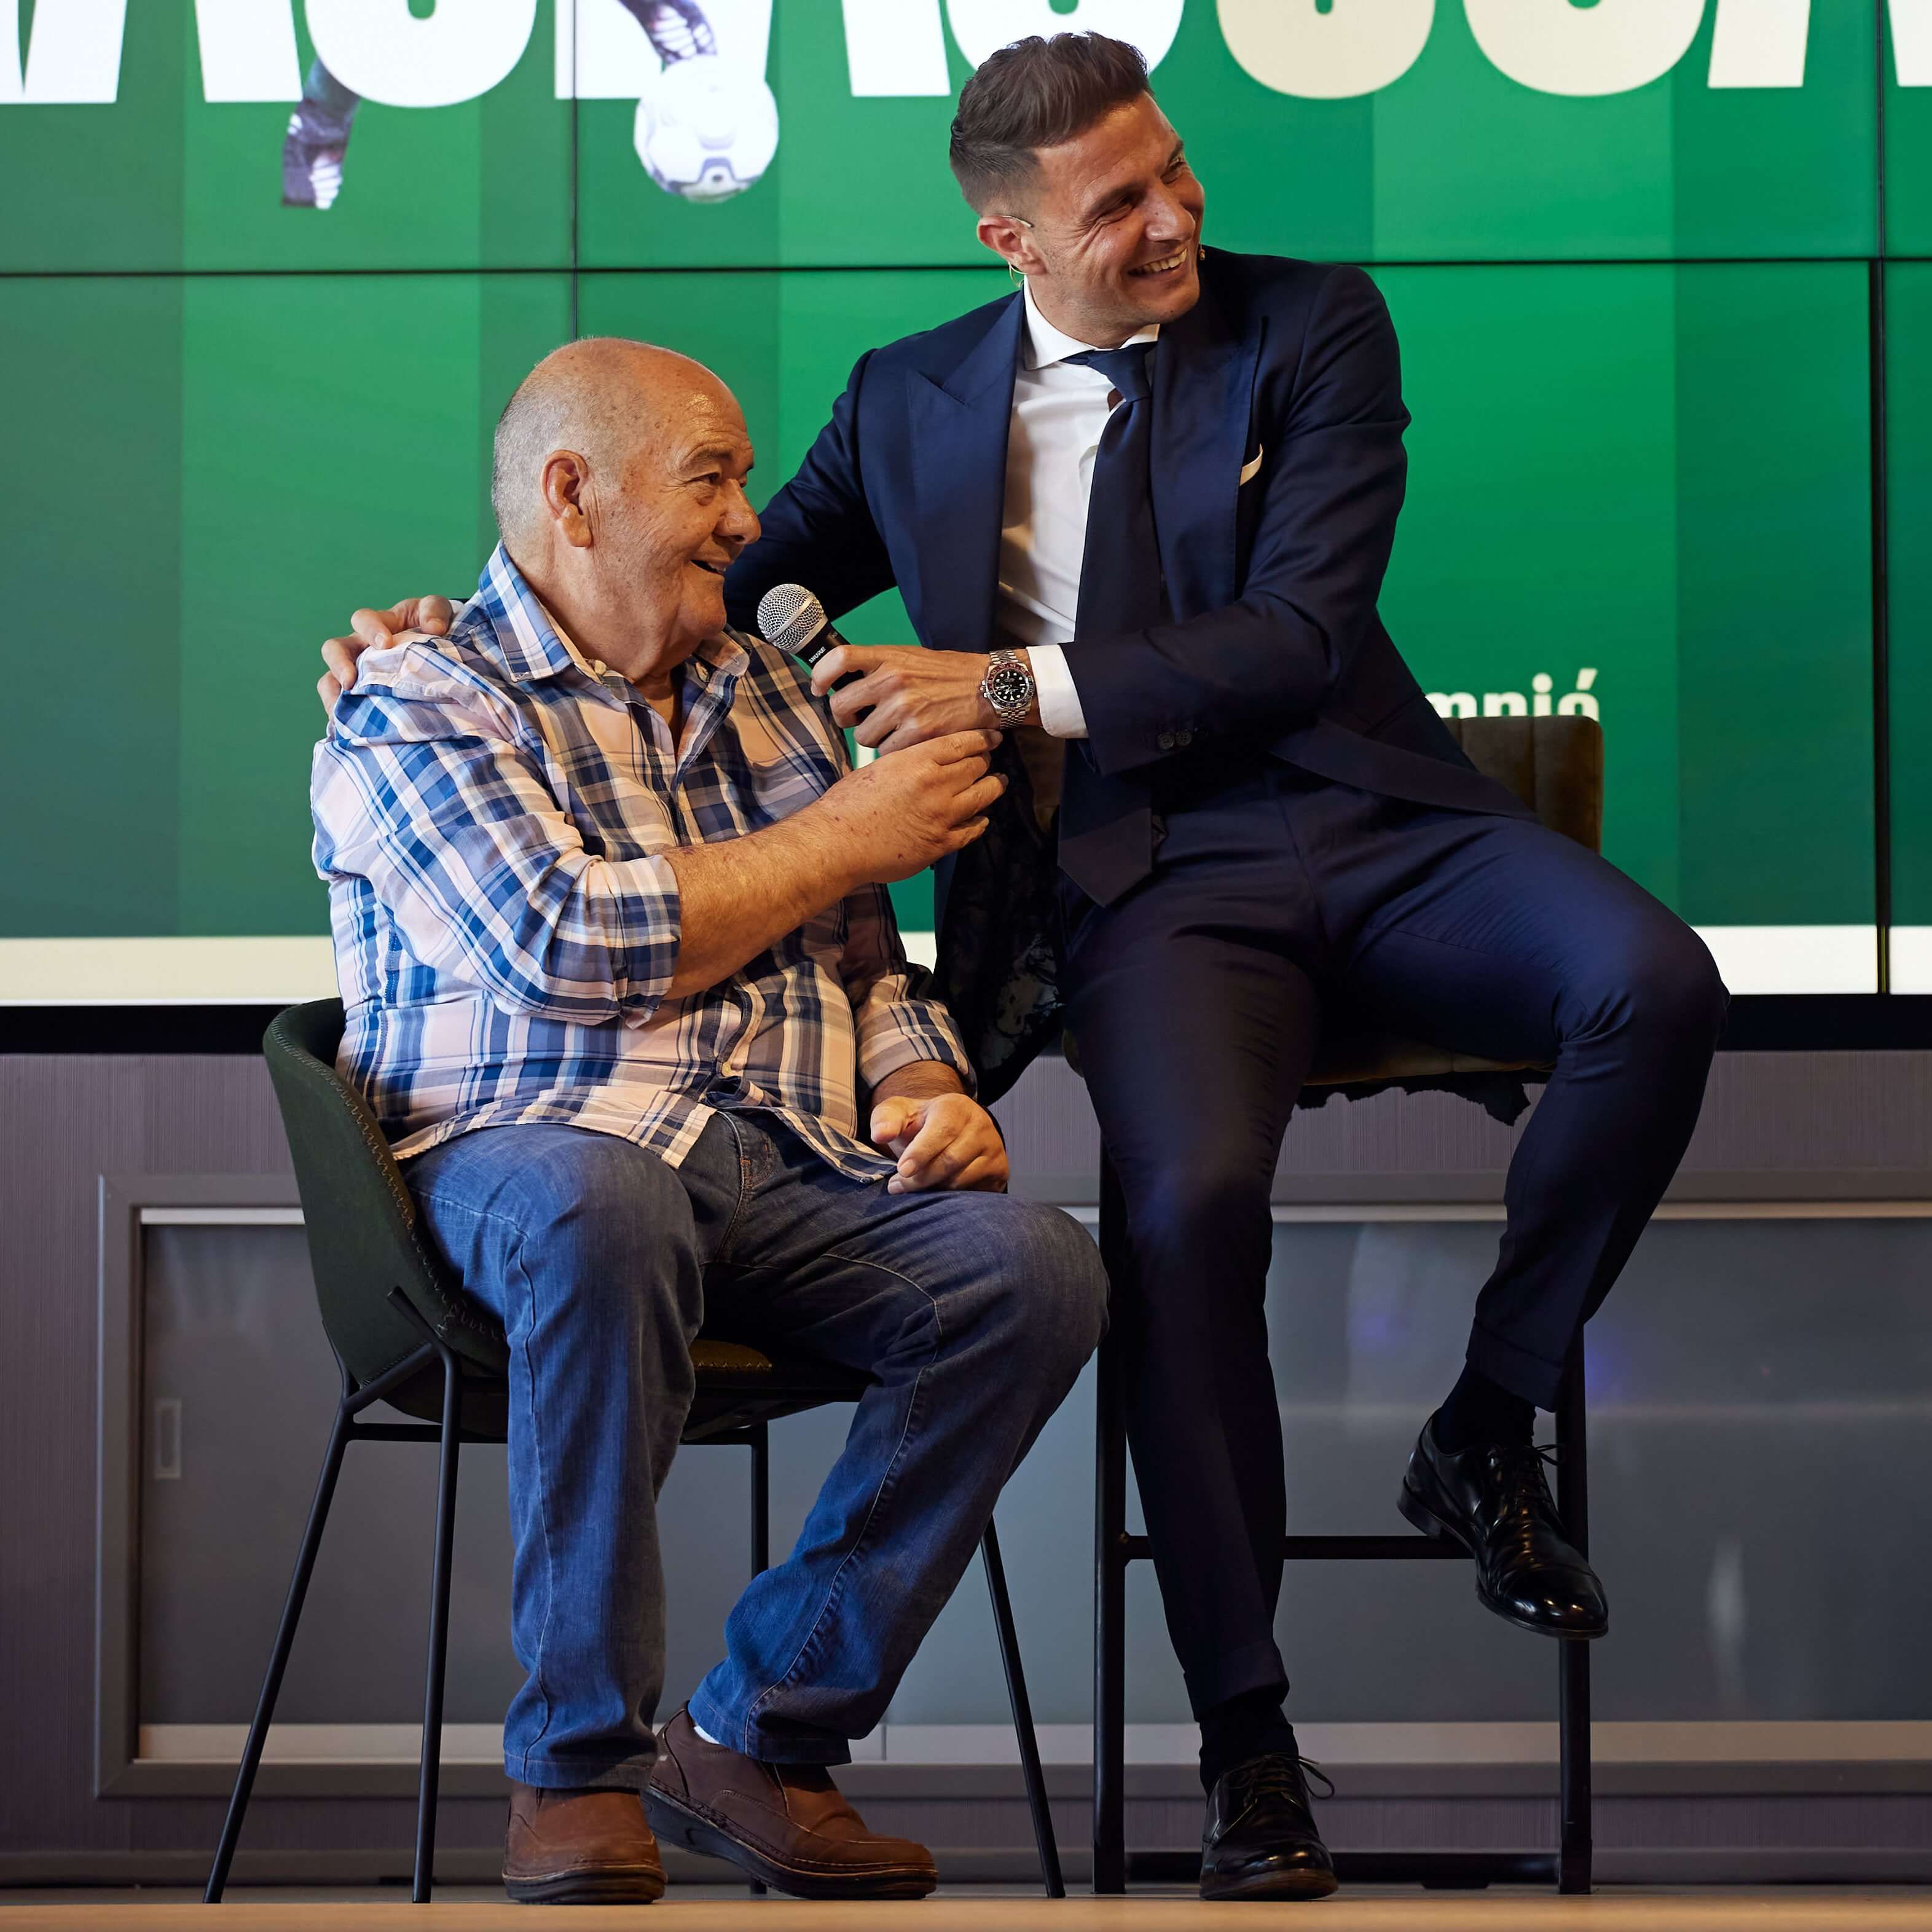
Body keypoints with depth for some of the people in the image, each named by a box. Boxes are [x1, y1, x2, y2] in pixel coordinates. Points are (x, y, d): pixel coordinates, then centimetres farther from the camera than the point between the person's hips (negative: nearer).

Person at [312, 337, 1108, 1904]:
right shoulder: (414, 712, 3)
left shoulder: (762, 694, 25)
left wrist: (924, 1091, 3)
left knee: (1037, 1269, -24)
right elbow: (569, 950, -12)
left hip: (790, 1173, 6)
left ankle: (764, 1730, -14)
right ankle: (578, 1764, -29)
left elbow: (868, 957, 27)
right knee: (605, 1210, -42)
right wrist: (842, 841, -2)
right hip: (536, 1147, -5)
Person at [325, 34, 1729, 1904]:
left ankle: (1484, 1432, -5)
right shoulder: (912, 402, 12)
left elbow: (1300, 637, -6)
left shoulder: (1313, 328, 5)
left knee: (1653, 992, -29)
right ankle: (1243, 1728, -17)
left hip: (1367, 823, 1)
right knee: (1188, 1201, -31)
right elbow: (725, 583, 20)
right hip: (1146, 884, 0)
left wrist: (1012, 686, -15)